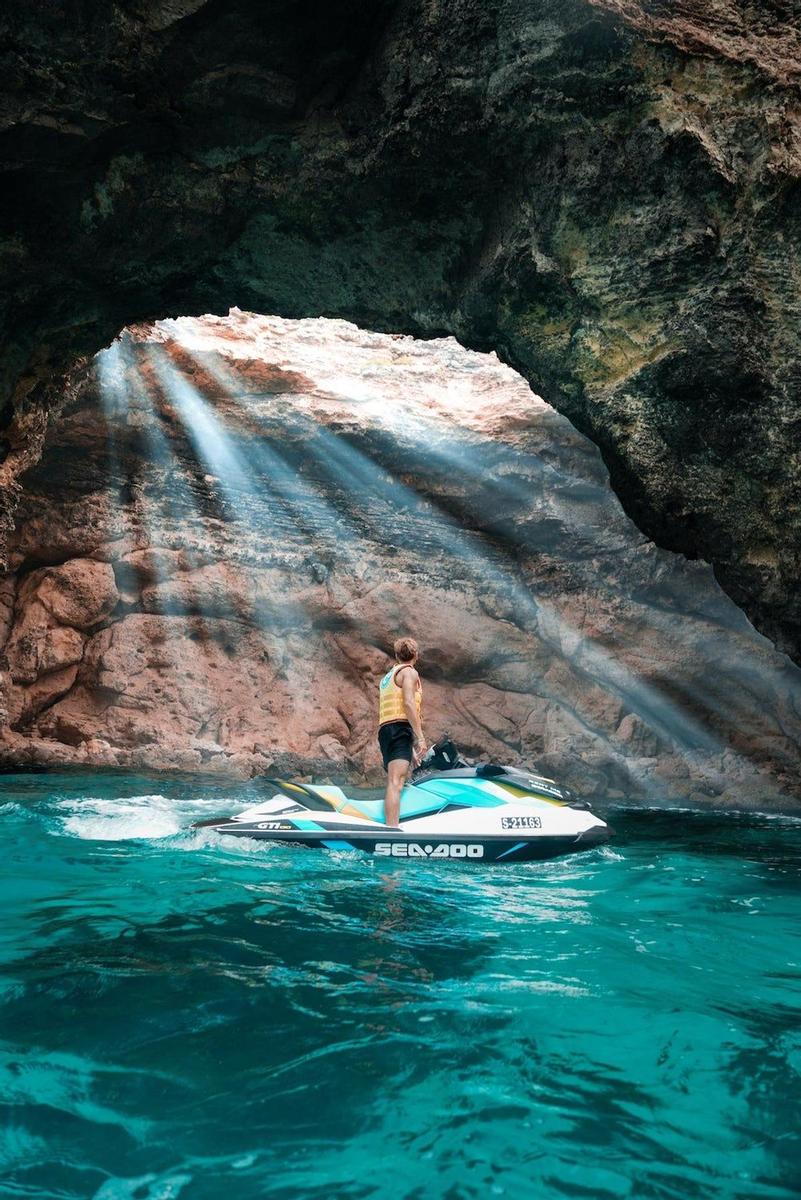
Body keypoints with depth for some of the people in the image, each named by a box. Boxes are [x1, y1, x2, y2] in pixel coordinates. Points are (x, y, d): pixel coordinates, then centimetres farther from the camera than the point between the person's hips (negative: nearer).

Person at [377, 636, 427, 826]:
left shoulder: (387, 677, 29)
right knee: (396, 783, -20)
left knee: (394, 782, 9)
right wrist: (420, 737, -18)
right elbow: (409, 703, -14)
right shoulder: (409, 672, 2)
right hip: (400, 729, -9)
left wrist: (410, 749, 30)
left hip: (385, 730, 9)